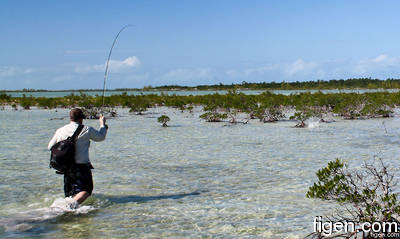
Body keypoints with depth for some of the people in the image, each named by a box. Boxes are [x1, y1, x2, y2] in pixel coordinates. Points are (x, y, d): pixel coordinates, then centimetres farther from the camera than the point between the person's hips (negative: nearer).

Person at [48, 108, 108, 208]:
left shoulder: (60, 130, 6)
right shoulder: (86, 130, -5)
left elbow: (50, 147, 17)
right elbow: (101, 137, 11)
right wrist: (103, 124, 28)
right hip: (81, 166, -5)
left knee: (69, 193, 17)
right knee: (86, 190, -1)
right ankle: (75, 202, -26)